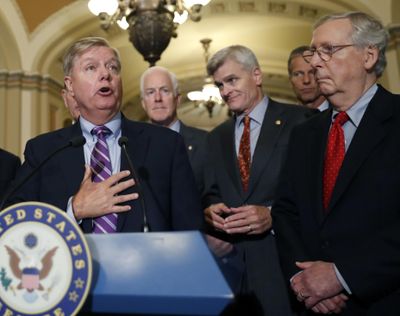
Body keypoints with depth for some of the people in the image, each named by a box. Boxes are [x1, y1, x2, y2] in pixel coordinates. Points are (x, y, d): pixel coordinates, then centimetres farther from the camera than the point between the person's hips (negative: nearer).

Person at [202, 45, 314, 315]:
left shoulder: (300, 121, -3)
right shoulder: (217, 137, 16)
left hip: (282, 258, -4)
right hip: (229, 258, 5)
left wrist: (273, 214, -19)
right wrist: (210, 209, -5)